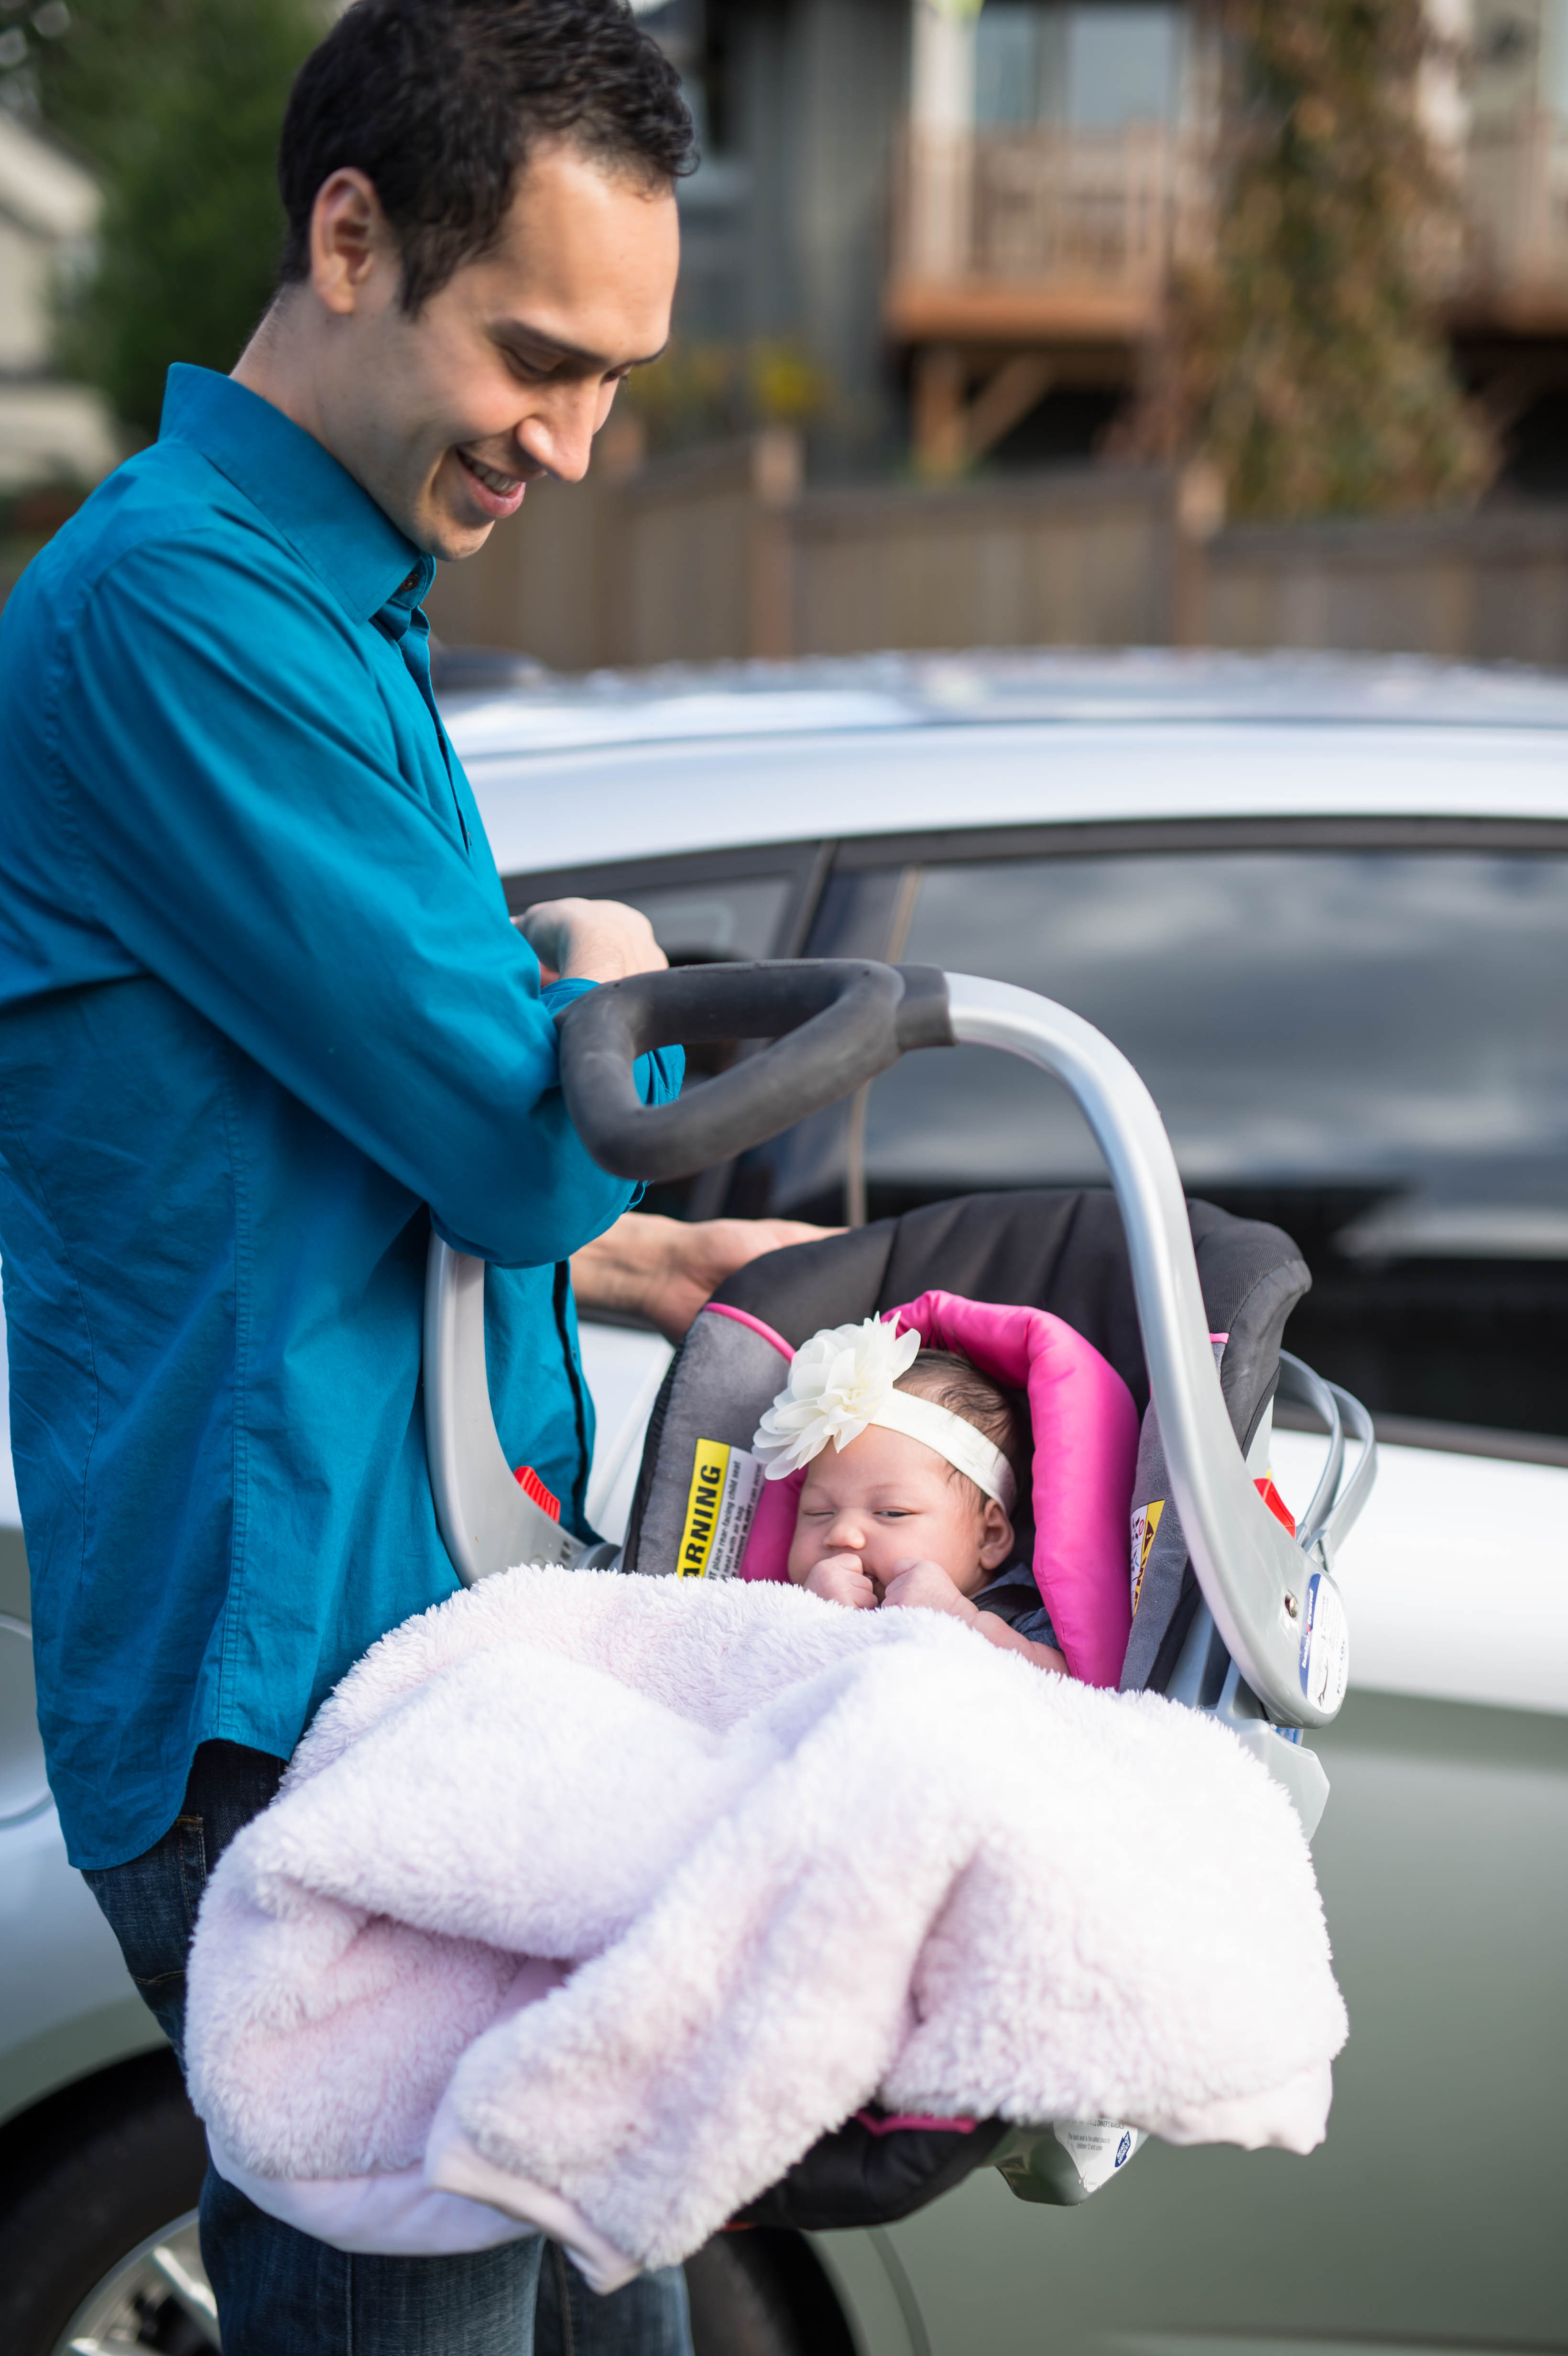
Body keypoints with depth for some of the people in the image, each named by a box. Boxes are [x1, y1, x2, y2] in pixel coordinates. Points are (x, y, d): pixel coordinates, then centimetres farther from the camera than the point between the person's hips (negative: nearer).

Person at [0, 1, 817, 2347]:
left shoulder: (345, 610, 17)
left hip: (459, 1639, 10)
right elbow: (524, 1141, -19)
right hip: (289, 1695, -10)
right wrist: (619, 1001, 2)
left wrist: (638, 1258, 15)